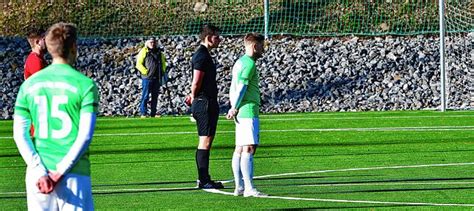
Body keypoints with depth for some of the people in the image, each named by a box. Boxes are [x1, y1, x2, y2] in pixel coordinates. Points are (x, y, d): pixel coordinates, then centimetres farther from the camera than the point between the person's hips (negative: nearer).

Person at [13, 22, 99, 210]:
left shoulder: (29, 84, 7)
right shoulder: (85, 85, -4)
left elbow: (19, 134, 1)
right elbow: (85, 135, -12)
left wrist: (39, 171, -6)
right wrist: (60, 171, -11)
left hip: (38, 173, 4)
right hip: (74, 173, -3)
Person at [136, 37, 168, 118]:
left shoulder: (159, 52, 14)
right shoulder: (144, 52, -2)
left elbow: (163, 62, 27)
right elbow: (139, 64, -5)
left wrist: (163, 71, 12)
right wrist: (145, 72, -13)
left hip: (157, 78, 5)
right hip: (147, 78, -5)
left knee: (155, 96, 7)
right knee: (145, 96, -6)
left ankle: (153, 113, 12)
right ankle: (143, 113, -3)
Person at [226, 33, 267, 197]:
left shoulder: (240, 62, 20)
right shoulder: (249, 63, -10)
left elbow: (234, 88, 20)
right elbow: (241, 87, -15)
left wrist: (233, 107, 16)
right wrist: (234, 108, -12)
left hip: (240, 113, 10)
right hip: (249, 111, -10)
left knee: (240, 149, 10)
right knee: (249, 148, -13)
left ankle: (239, 187, 12)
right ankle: (249, 188, -18)